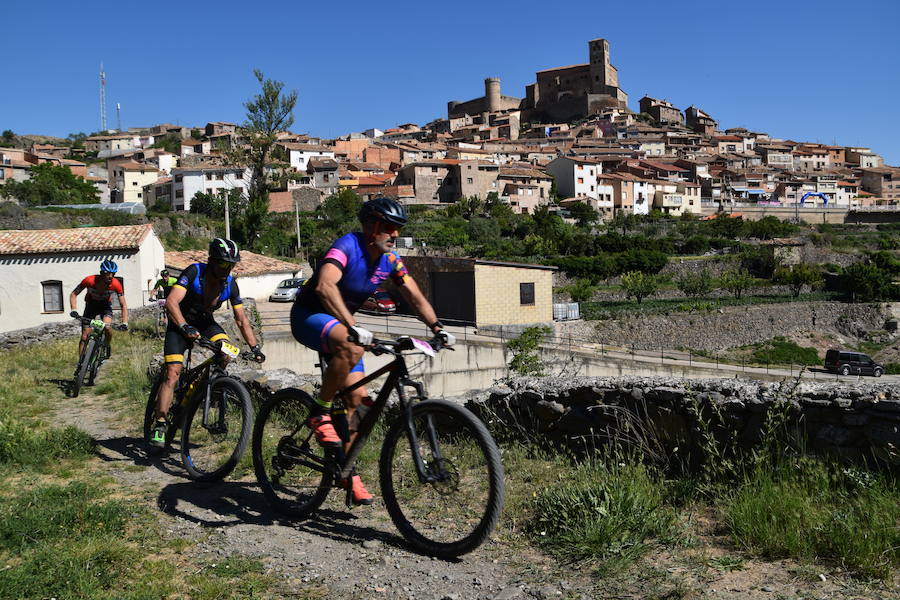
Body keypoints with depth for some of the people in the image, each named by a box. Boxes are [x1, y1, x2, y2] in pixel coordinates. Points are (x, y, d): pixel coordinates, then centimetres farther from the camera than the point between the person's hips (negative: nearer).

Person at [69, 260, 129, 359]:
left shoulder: (116, 284, -28)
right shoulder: (90, 280, -30)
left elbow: (123, 305, -21)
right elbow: (73, 294, -18)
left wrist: (125, 323, -33)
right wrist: (74, 310, -33)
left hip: (105, 305, 0)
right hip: (91, 305, 0)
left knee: (107, 327, -27)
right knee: (85, 336, -7)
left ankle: (107, 347, 2)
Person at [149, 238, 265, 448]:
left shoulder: (230, 284, -12)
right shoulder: (194, 272, -25)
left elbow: (241, 319, -7)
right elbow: (171, 302, -35)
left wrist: (254, 347, -15)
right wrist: (185, 327, -50)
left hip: (205, 322, 4)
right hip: (180, 322, -4)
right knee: (172, 373, -16)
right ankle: (159, 425, -12)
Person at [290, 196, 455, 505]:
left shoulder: (389, 260, -3)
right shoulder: (347, 246, -26)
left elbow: (414, 295, -2)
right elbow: (325, 286, -42)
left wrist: (437, 327, -19)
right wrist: (352, 327, -53)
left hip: (340, 322, 7)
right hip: (308, 316, -7)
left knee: (358, 397, -2)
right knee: (351, 347, -38)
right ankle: (320, 412, -19)